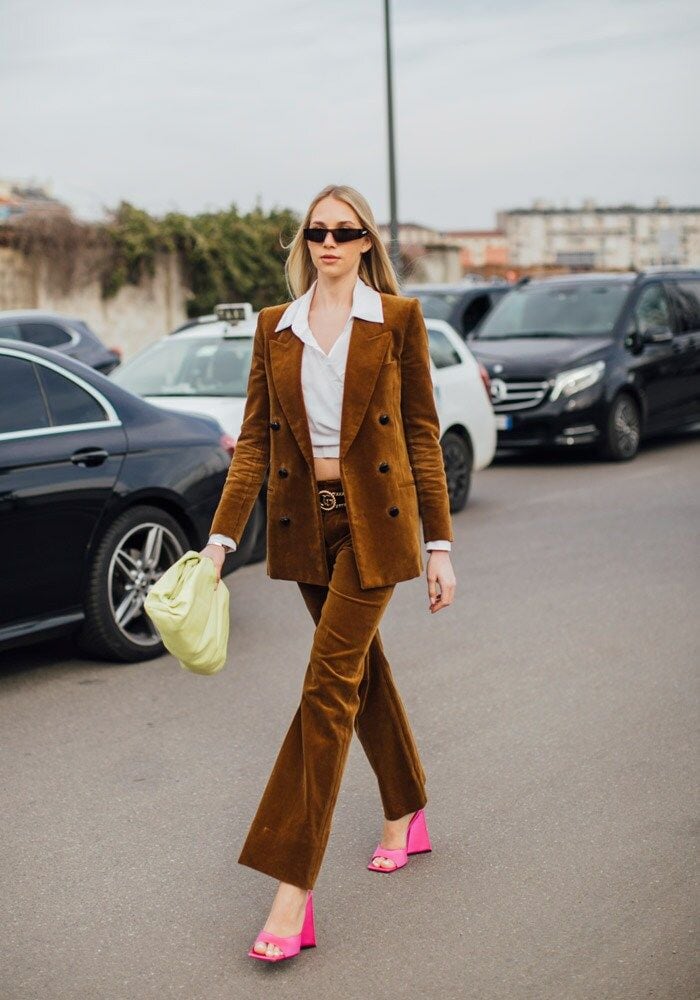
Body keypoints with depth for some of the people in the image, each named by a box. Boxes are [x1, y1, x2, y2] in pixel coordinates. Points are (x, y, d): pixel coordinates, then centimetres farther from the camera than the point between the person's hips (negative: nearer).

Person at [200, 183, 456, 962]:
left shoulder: (398, 318, -1)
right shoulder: (274, 327, 7)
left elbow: (422, 433, -1)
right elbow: (255, 438, 4)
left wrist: (439, 546, -3)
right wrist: (221, 538, -6)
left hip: (374, 519, -4)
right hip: (305, 521, 4)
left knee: (329, 685, -10)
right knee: (361, 669, 17)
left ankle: (292, 891, -8)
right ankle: (406, 816, 38)